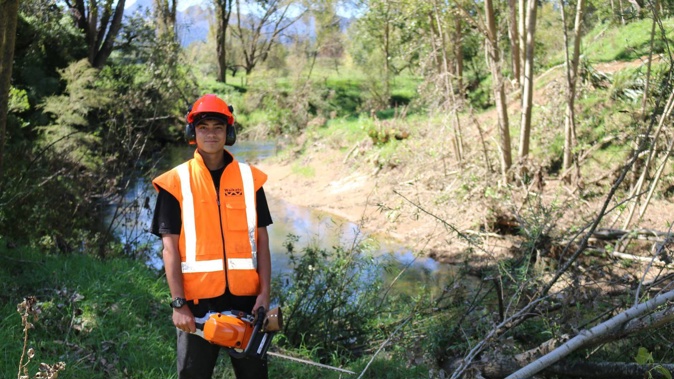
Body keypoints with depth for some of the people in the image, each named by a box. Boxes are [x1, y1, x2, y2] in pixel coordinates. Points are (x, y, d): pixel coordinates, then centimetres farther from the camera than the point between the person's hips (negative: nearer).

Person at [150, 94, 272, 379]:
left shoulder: (249, 178, 6)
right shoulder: (176, 182, -1)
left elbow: (261, 241, 6)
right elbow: (170, 248, -4)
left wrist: (264, 292, -3)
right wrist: (178, 303, -11)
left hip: (245, 297, 2)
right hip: (198, 300, -2)